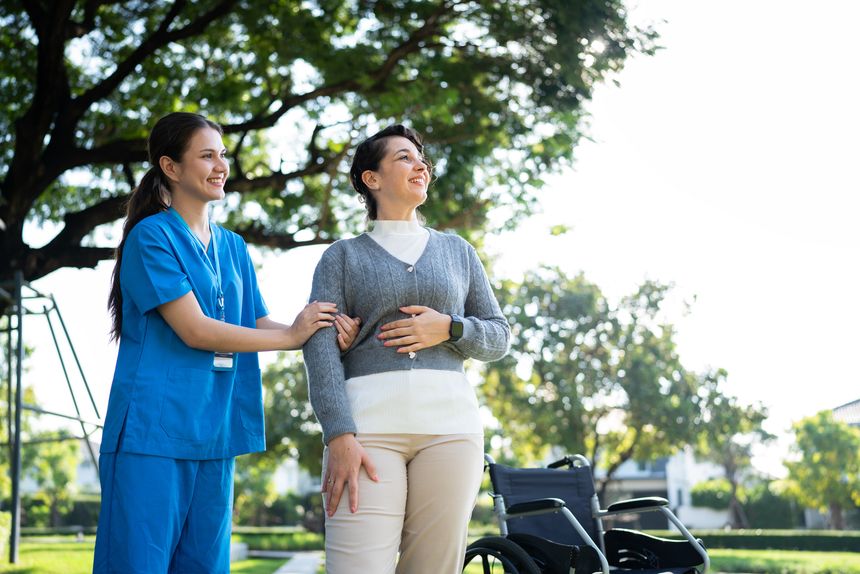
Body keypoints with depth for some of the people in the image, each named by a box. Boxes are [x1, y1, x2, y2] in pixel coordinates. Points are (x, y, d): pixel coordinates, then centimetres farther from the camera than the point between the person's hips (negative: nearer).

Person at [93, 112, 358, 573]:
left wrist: (324, 332, -11)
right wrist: (291, 336, -9)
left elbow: (259, 324, 10)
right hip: (153, 427, -7)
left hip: (214, 430, 7)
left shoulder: (233, 248, 16)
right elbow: (194, 330, -14)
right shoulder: (152, 236, -6)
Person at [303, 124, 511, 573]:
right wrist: (340, 436, -15)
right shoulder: (342, 256, 12)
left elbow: (498, 337, 19)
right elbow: (320, 347, -1)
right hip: (369, 418, -2)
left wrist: (449, 329, -3)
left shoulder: (457, 250, 21)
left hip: (449, 418, 3)